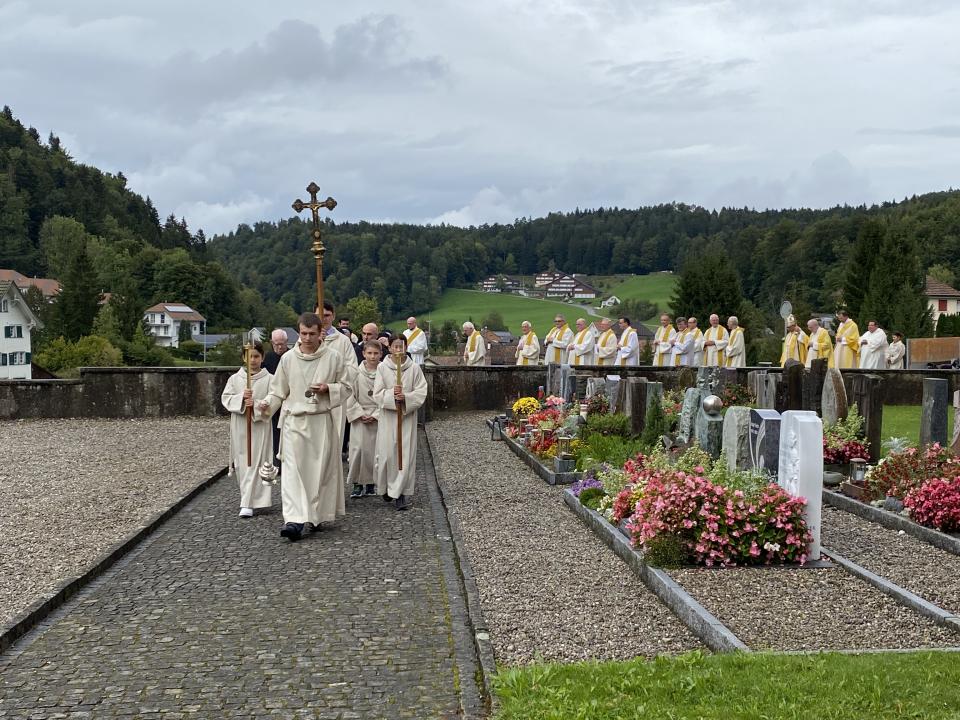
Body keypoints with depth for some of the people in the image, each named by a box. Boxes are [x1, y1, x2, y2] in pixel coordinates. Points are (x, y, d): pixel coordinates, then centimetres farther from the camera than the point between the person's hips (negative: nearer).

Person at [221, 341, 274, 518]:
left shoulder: (269, 379, -2)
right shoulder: (235, 378, 6)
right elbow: (225, 398, 0)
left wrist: (256, 404, -20)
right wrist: (241, 398, -17)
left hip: (259, 426, -3)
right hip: (239, 426, 3)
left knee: (254, 464, -7)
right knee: (241, 463, 9)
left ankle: (248, 503, -8)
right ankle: (248, 497, 28)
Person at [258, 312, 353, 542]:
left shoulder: (333, 357, -1)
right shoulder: (288, 358, 2)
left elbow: (347, 386, 7)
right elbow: (279, 390, 9)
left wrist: (328, 389, -11)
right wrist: (268, 403, -9)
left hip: (322, 421, 0)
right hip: (295, 420, 0)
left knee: (321, 469, 6)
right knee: (293, 469, -10)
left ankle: (317, 515, 22)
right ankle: (295, 520, -15)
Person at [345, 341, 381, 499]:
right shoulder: (356, 373, -1)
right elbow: (351, 397, 0)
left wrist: (375, 415, -8)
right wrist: (360, 414, -8)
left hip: (378, 418, 0)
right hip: (359, 418, 0)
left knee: (375, 450, 2)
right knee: (358, 449, -4)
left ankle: (370, 483, 13)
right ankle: (357, 484, 5)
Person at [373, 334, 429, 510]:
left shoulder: (414, 368, 0)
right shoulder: (382, 367, 0)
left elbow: (421, 393, -3)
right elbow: (377, 393, -4)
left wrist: (405, 397, -19)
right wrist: (392, 395, -21)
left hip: (407, 416, 0)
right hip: (388, 416, 0)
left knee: (406, 454, -3)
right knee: (387, 453, 1)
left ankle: (401, 493, 2)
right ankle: (386, 488, 24)